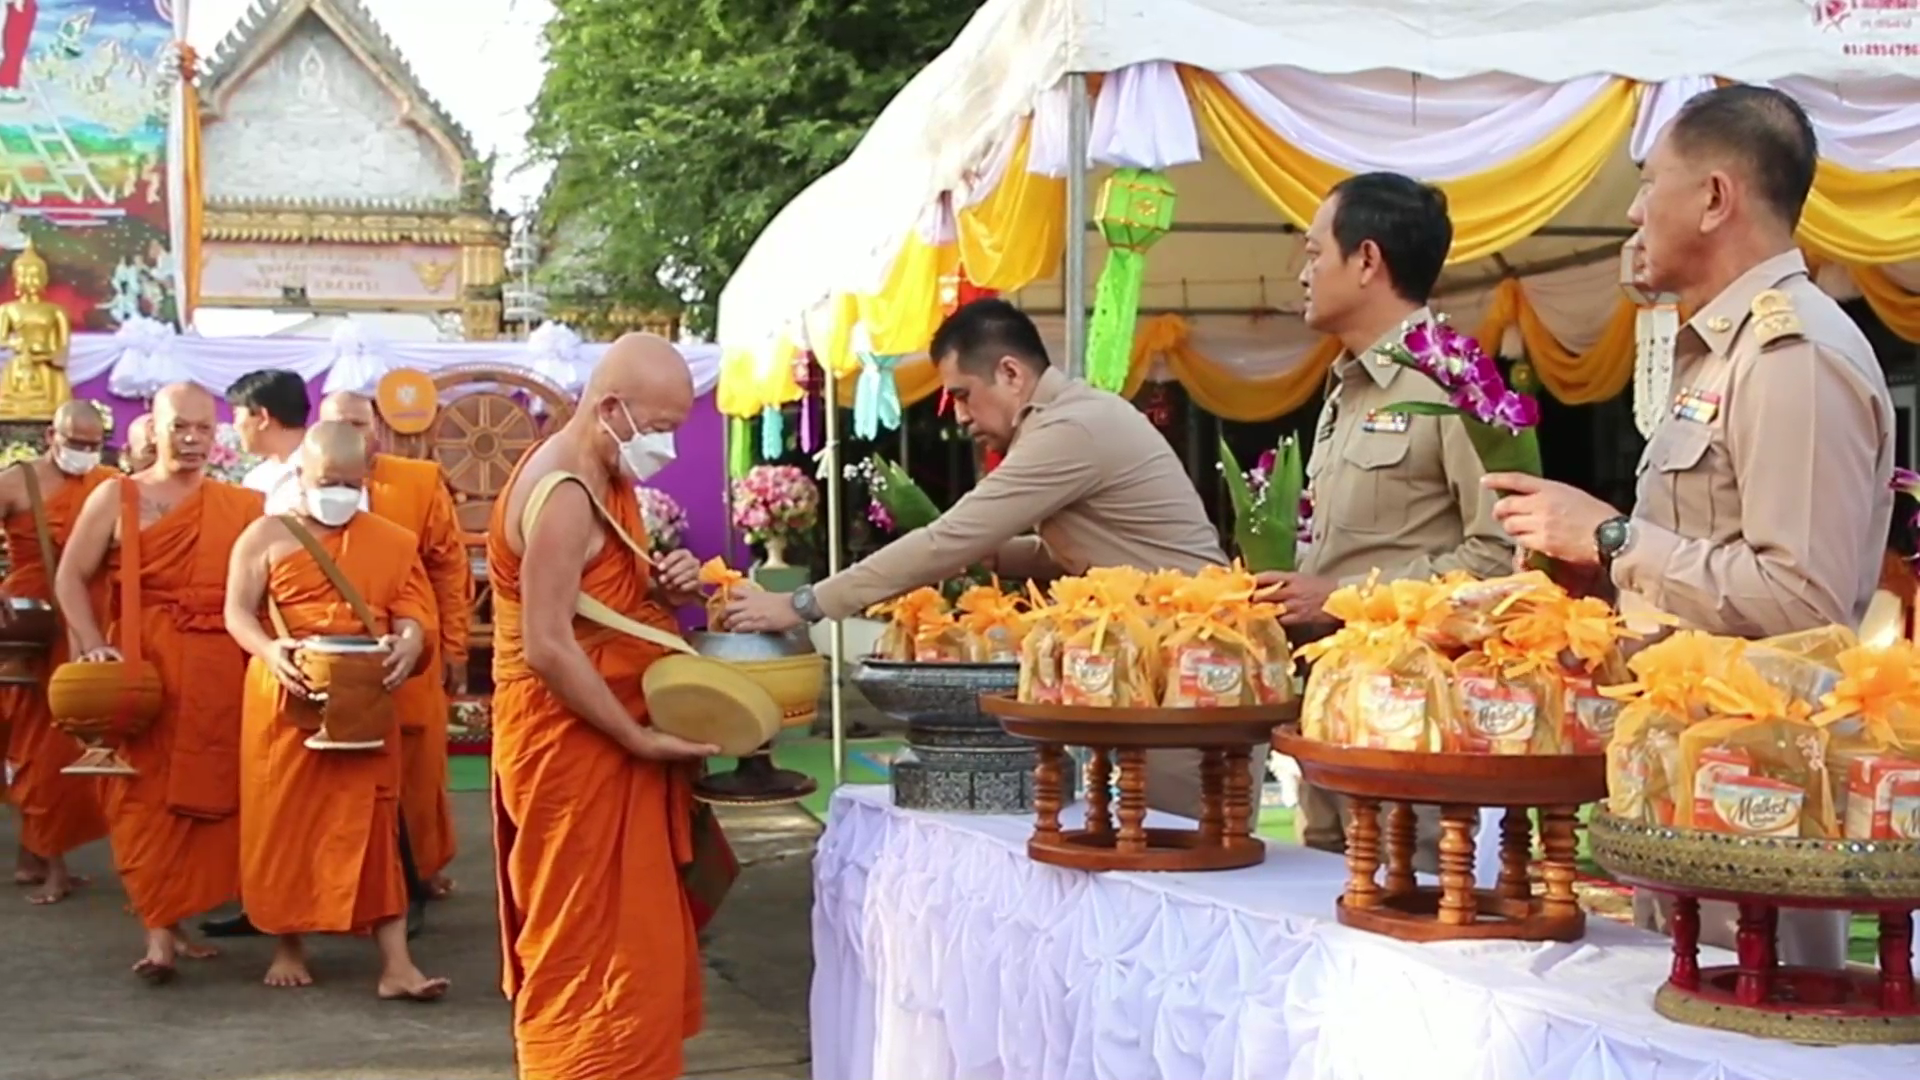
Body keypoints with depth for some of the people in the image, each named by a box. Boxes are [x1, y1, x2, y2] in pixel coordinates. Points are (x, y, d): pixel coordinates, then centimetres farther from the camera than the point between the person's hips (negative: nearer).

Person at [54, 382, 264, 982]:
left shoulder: (241, 505, 12)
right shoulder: (117, 496, 6)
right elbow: (71, 578, 4)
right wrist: (93, 646, -9)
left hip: (220, 672, 3)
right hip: (144, 666, -3)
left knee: (207, 796, 5)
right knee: (148, 795, -7)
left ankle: (173, 918, 17)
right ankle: (159, 933, -8)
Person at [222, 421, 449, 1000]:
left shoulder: (391, 541, 9)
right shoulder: (266, 534, 4)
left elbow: (412, 610, 4)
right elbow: (238, 611, -2)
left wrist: (409, 644, -19)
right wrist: (269, 650, -22)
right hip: (286, 696, -1)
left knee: (372, 821, -3)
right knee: (284, 819, 5)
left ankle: (396, 962, -7)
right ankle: (288, 947, 21)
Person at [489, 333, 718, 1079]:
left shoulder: (605, 478, 11)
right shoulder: (564, 495, -20)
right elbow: (547, 648, -25)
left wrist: (663, 588, -1)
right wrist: (642, 740, -20)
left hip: (605, 746, 10)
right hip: (576, 749, -10)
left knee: (632, 942, 15)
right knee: (596, 948, -3)